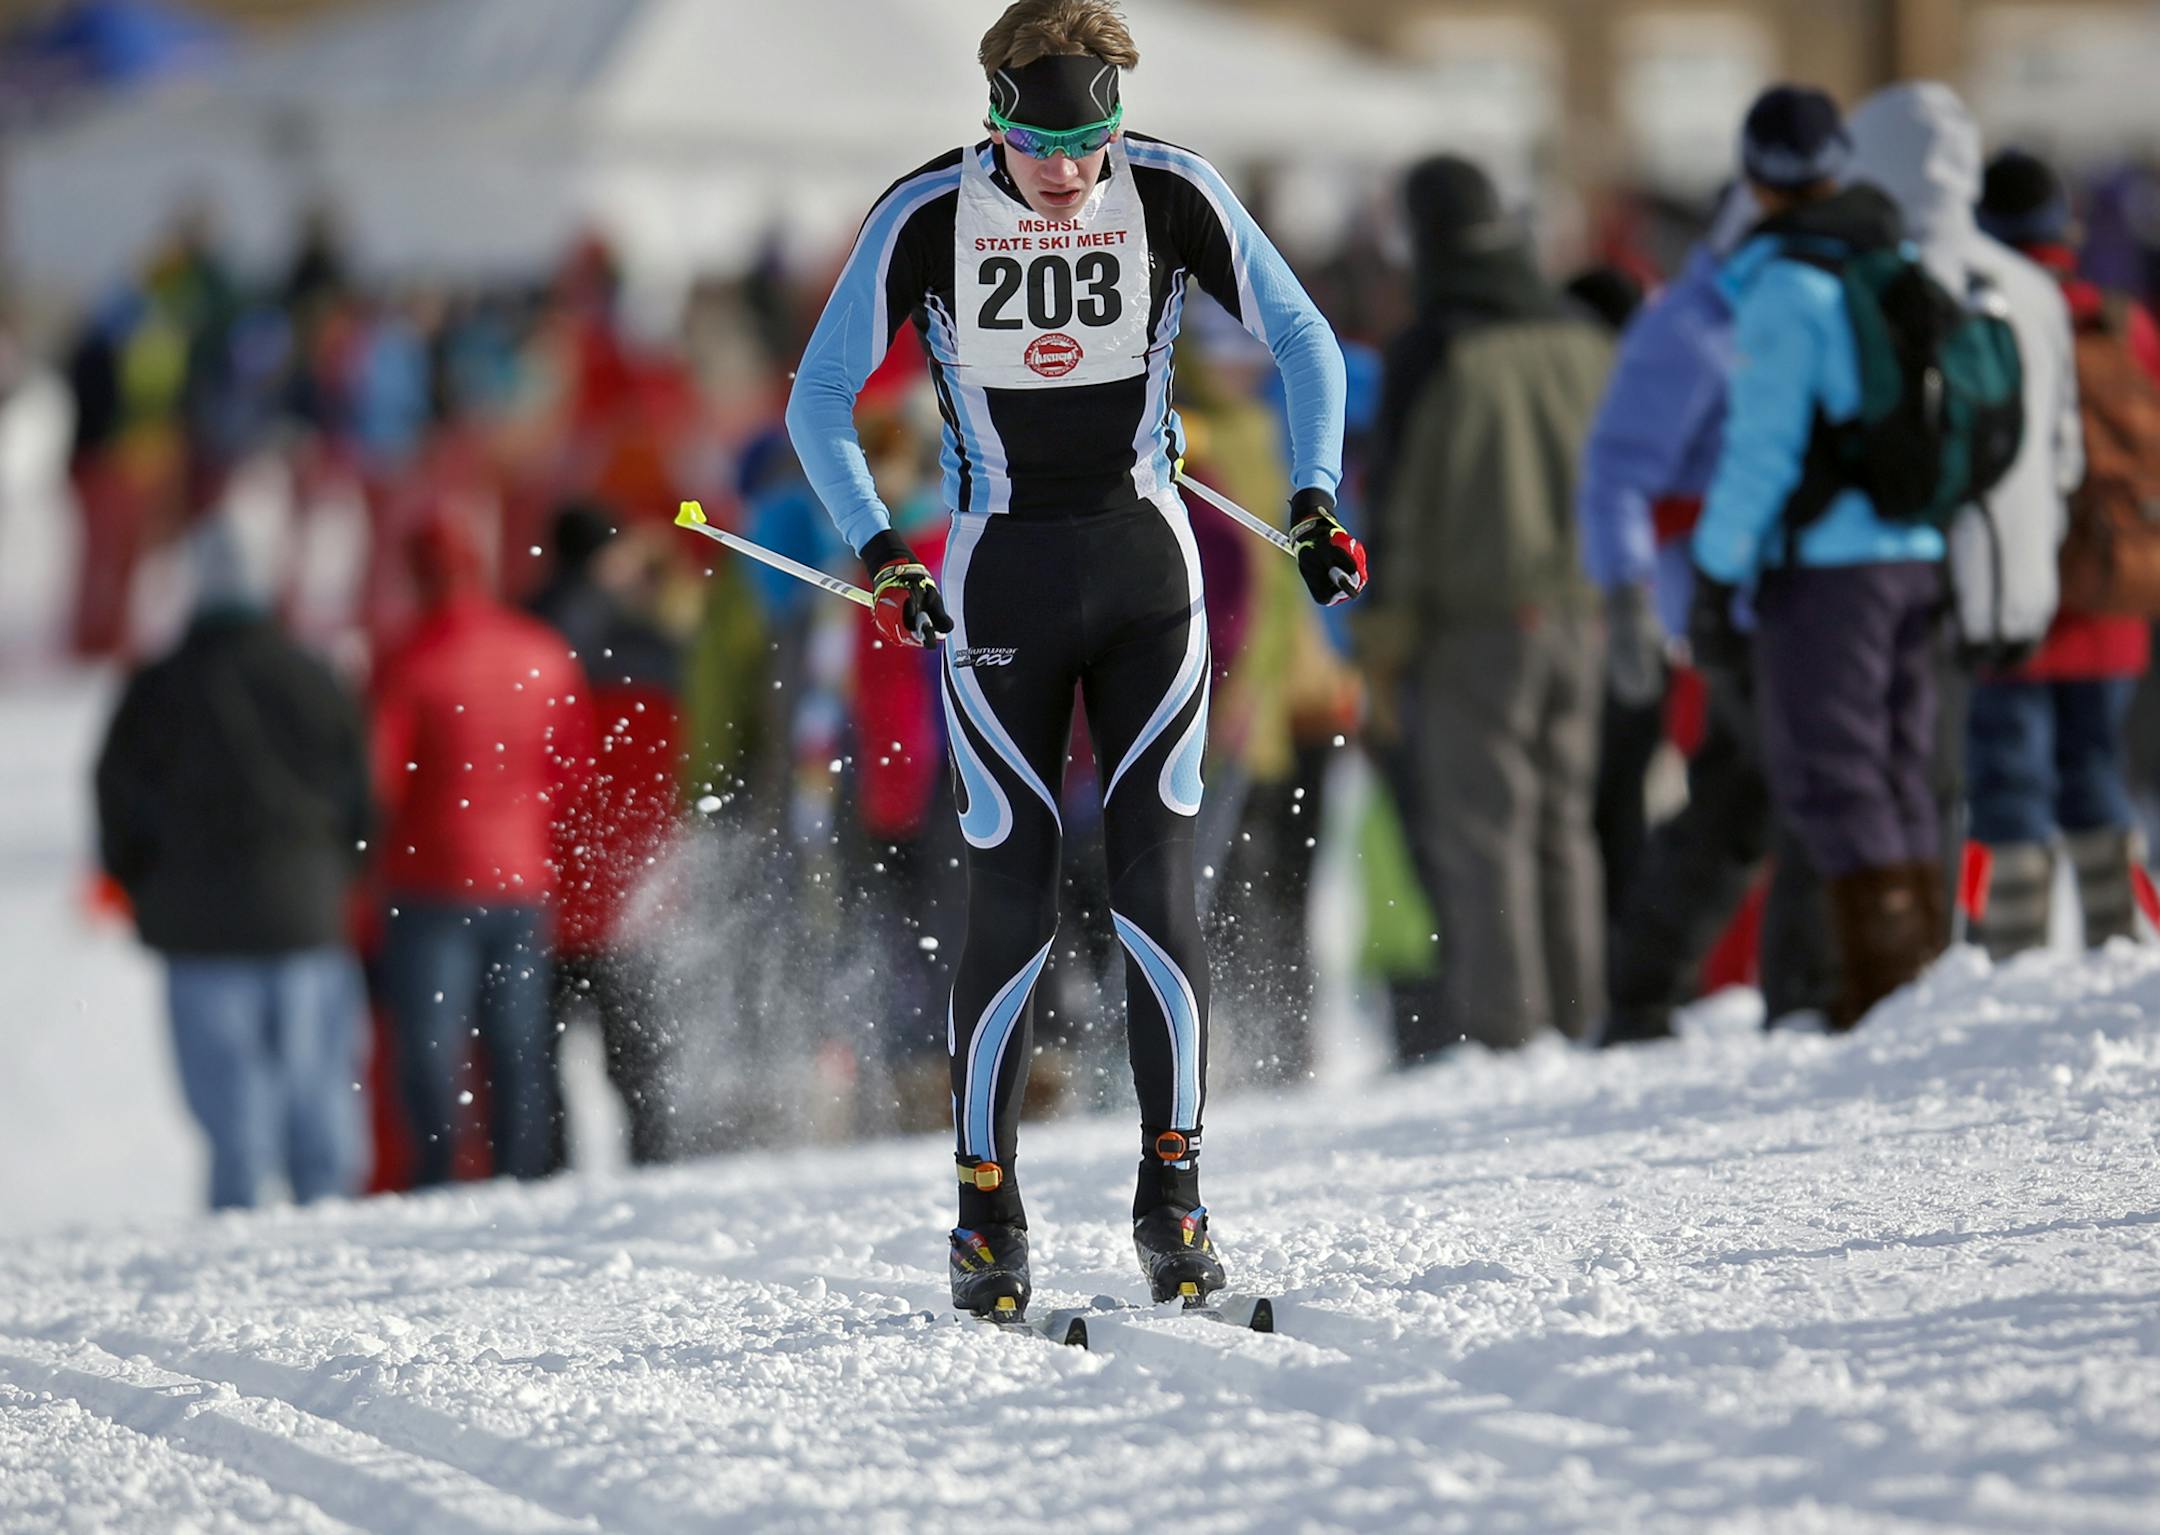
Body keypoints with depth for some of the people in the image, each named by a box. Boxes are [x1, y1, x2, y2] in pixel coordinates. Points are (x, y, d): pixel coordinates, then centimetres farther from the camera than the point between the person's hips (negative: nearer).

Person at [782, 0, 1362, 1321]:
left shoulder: (1173, 196, -8)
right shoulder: (926, 218, -10)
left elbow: (1302, 339, 4)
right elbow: (820, 403, -4)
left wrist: (1315, 498, -9)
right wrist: (881, 552, -16)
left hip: (1146, 572, 1)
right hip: (1000, 585, -1)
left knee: (1156, 880, -9)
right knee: (1014, 901, -5)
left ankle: (1175, 1193, -2)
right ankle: (988, 1209, 7)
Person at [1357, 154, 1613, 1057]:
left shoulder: (1435, 353, -11)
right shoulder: (1584, 343, 7)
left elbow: (1409, 505, -11)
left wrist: (1388, 634, -5)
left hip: (1475, 619, -6)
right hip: (1579, 611, 6)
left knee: (1478, 821, -2)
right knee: (1563, 819, 12)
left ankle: (1496, 1019, -5)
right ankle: (1575, 1010, 13)